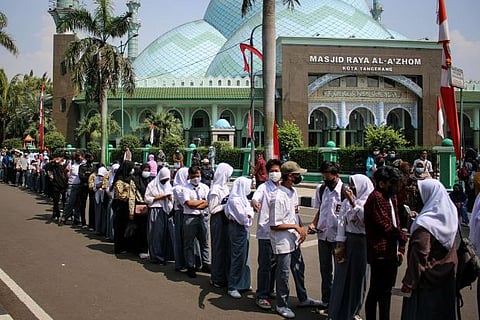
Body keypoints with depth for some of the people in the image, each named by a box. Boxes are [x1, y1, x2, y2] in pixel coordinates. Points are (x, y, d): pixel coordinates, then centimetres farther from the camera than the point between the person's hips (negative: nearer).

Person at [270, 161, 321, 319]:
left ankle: (303, 299, 38)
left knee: (299, 269, 21)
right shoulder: (278, 197, -24)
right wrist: (295, 227, -17)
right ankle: (281, 305, 21)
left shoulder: (293, 191, 4)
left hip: (294, 240, 9)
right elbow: (274, 225, -22)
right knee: (283, 273, 4)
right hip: (282, 242, -9)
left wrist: (301, 229, 2)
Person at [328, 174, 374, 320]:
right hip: (347, 241, 1)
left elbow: (366, 219, -20)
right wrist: (340, 245, -6)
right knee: (342, 276, 6)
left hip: (362, 242, -1)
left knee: (358, 277, 11)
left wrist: (353, 202, -21)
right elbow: (341, 223, -1)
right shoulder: (346, 202, 0)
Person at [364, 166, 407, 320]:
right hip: (380, 253, -9)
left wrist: (400, 248, 8)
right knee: (376, 291, -1)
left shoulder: (391, 196, 16)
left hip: (392, 252, 9)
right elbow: (385, 225, -19)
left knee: (386, 290, 17)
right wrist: (403, 237, -4)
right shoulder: (376, 197, -14)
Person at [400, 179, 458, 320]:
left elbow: (419, 255, -23)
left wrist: (408, 282, -16)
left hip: (427, 281, -7)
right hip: (447, 277, 7)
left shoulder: (425, 223, -22)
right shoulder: (450, 216, -1)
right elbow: (451, 249, 11)